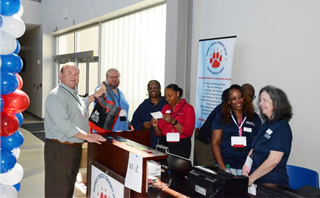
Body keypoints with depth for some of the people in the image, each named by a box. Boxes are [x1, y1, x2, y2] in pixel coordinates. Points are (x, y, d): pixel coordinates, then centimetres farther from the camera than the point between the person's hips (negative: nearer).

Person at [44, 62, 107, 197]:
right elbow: (64, 124, -25)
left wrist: (94, 96, 26)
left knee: (69, 185, 19)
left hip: (75, 147, 9)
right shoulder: (56, 95, -17)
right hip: (59, 149, -9)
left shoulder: (73, 94, 14)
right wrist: (88, 137, -23)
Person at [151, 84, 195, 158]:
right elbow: (159, 133, 11)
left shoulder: (188, 108, -3)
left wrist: (173, 121, -23)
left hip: (180, 146, -4)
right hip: (164, 144, 4)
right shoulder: (165, 108, 10)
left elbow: (189, 132, -13)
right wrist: (156, 125, -10)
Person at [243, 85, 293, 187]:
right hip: (257, 180, 7)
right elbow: (254, 149, 15)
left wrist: (251, 178, -17)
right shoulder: (266, 124, 12)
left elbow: (274, 160, -21)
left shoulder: (282, 127, -14)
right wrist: (245, 167, 0)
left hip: (272, 182, -7)